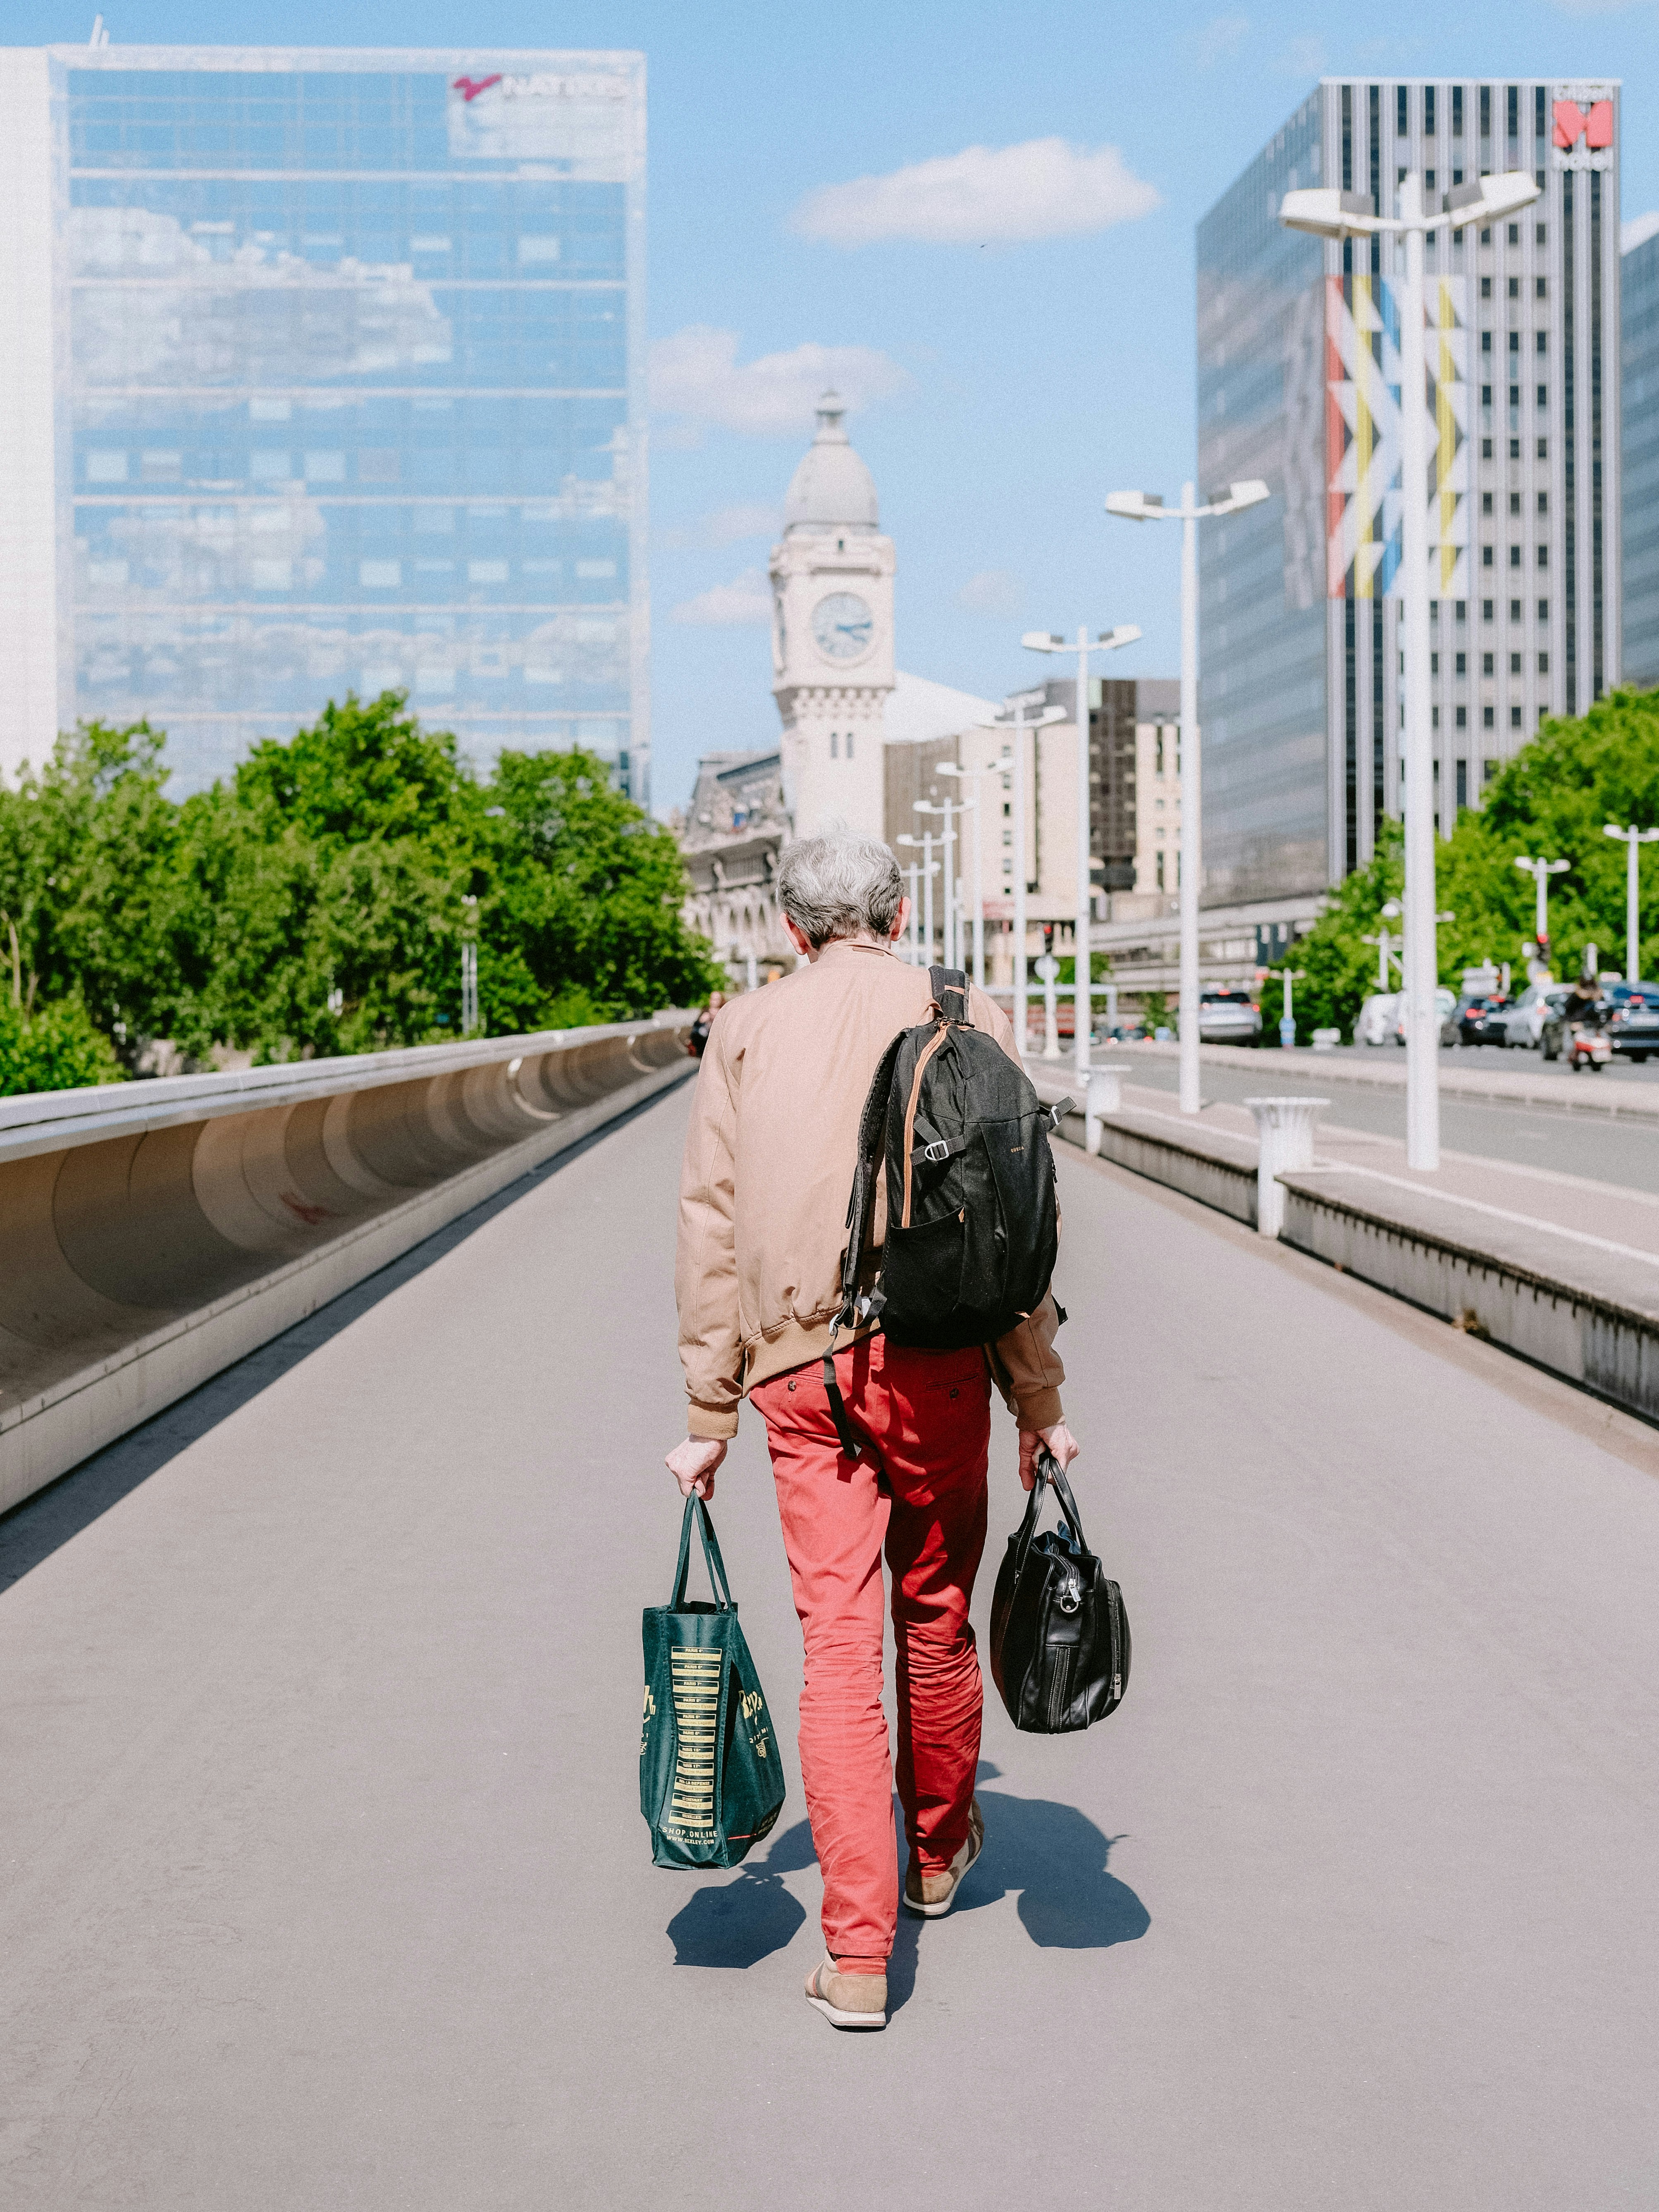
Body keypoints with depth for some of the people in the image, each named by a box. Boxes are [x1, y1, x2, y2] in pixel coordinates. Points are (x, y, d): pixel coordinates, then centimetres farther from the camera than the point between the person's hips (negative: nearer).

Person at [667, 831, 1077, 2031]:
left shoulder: (746, 1031, 5)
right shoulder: (967, 1022, 2)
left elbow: (711, 1229, 3)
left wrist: (708, 1418, 6)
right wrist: (1041, 1402, 5)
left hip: (801, 1368, 0)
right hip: (937, 1360, 0)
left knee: (838, 1638, 1)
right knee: (936, 1617, 18)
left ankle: (857, 1953, -3)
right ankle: (942, 1849, 41)